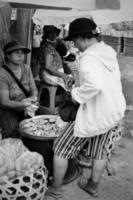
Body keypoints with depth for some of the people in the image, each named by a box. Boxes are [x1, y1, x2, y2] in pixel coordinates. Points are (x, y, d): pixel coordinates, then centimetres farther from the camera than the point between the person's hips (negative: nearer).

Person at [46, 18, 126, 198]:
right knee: (101, 150, 24)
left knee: (61, 148, 10)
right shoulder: (109, 51, 4)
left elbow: (95, 84, -38)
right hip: (115, 110, 8)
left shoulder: (88, 57, -21)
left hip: (94, 115, -8)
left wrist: (77, 94, -21)